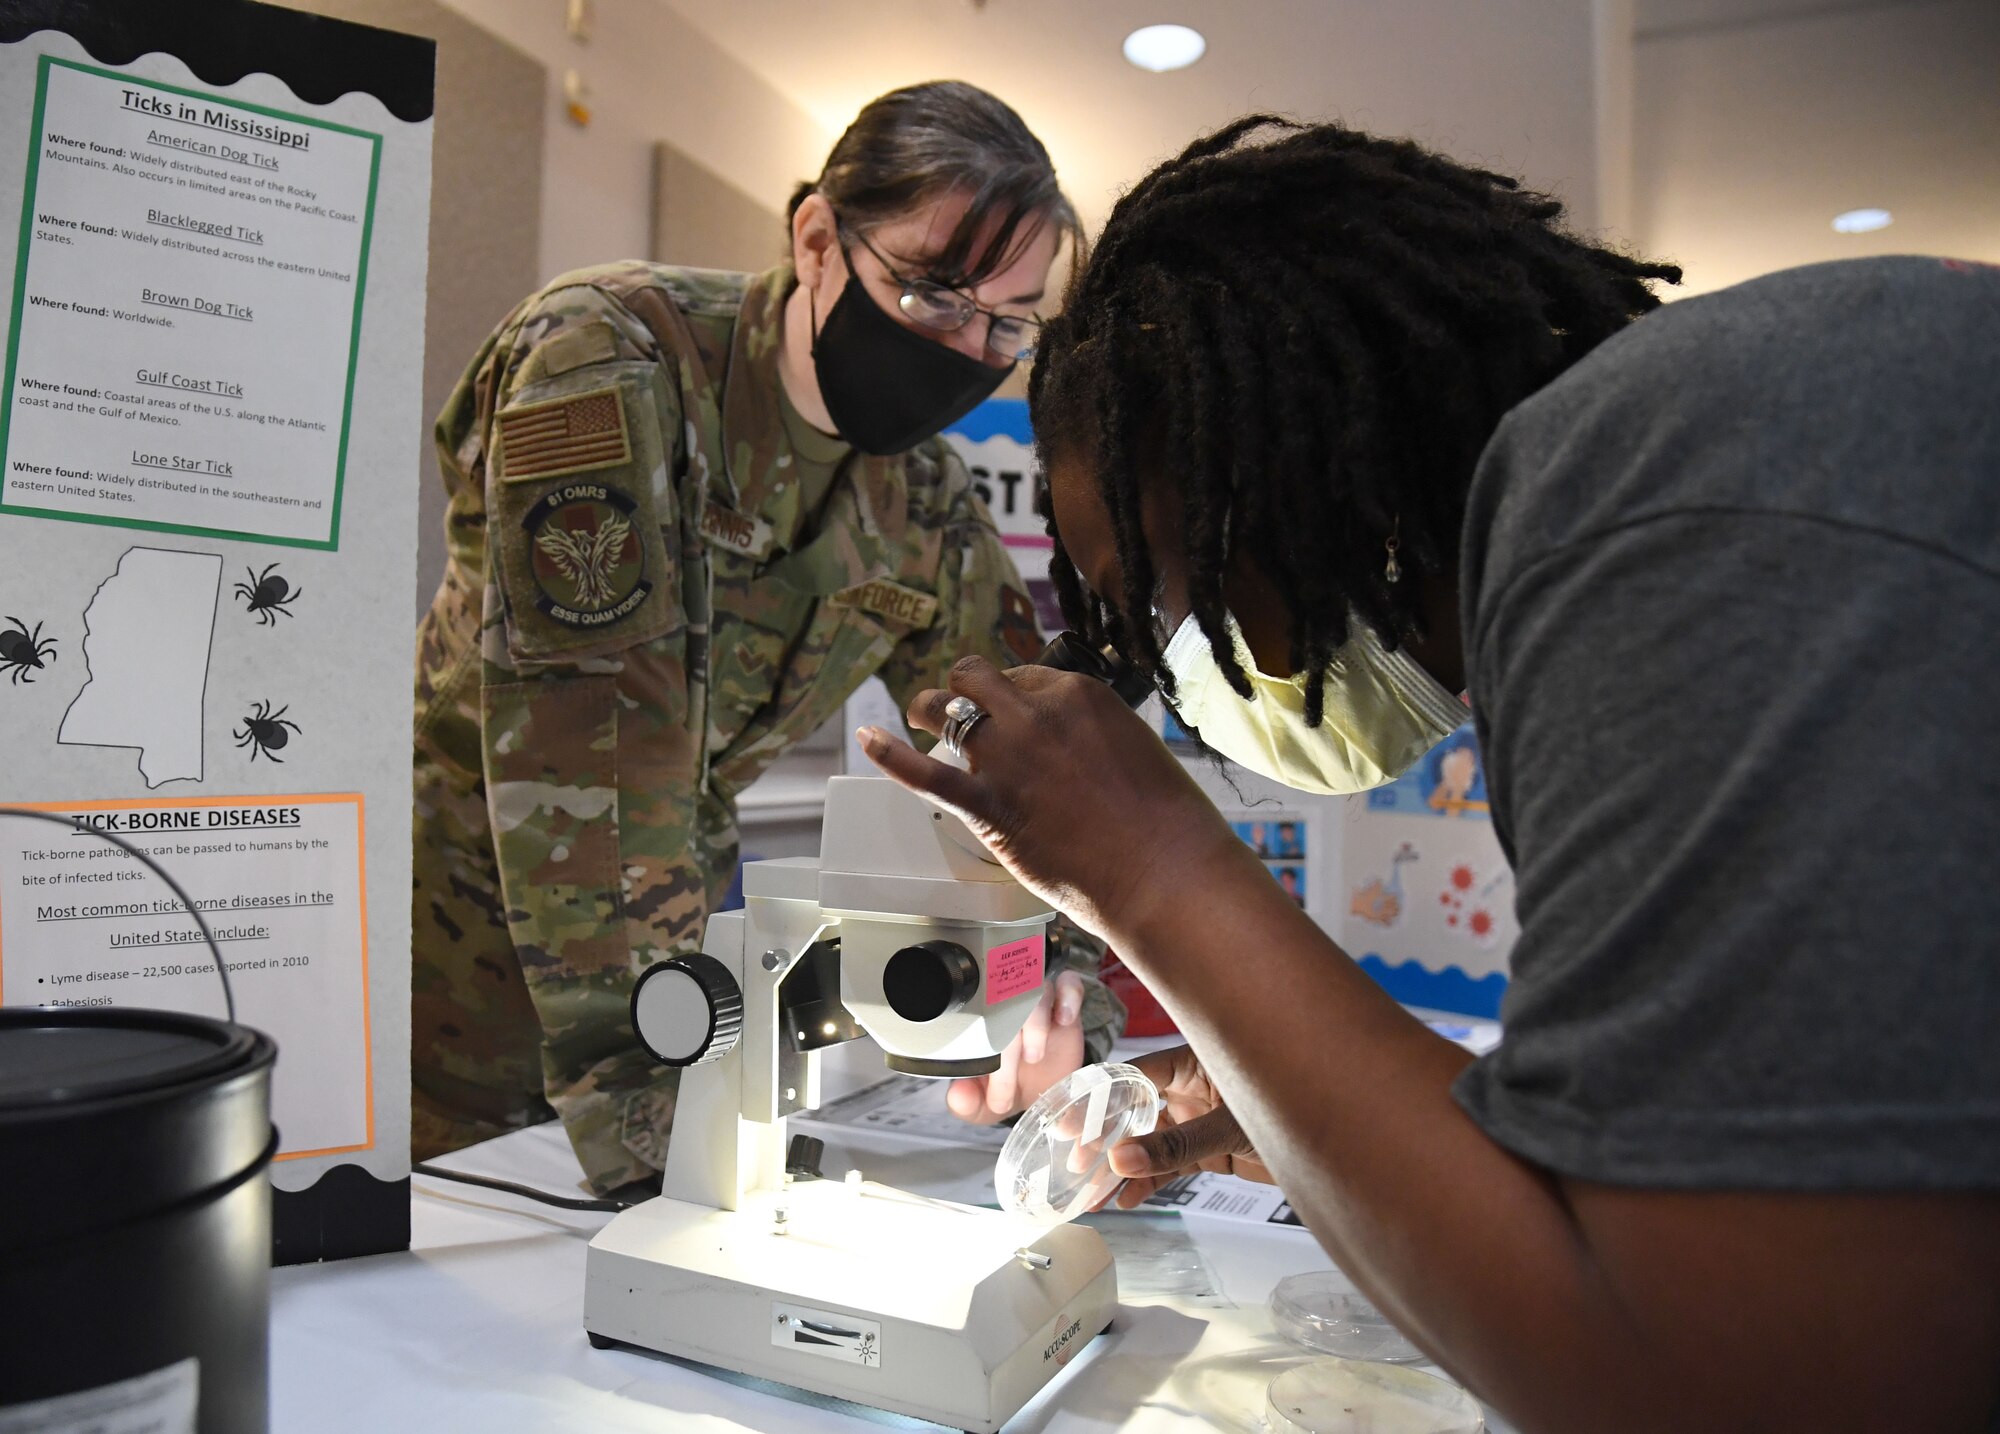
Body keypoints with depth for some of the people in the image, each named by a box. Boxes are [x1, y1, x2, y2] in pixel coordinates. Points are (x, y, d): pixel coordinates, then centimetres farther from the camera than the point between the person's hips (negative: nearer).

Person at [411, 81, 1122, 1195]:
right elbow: (584, 743, -31)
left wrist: (1058, 1020, -18)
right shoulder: (611, 362, -22)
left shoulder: (929, 513, -4)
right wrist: (634, 1093, -35)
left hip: (660, 944, 5)